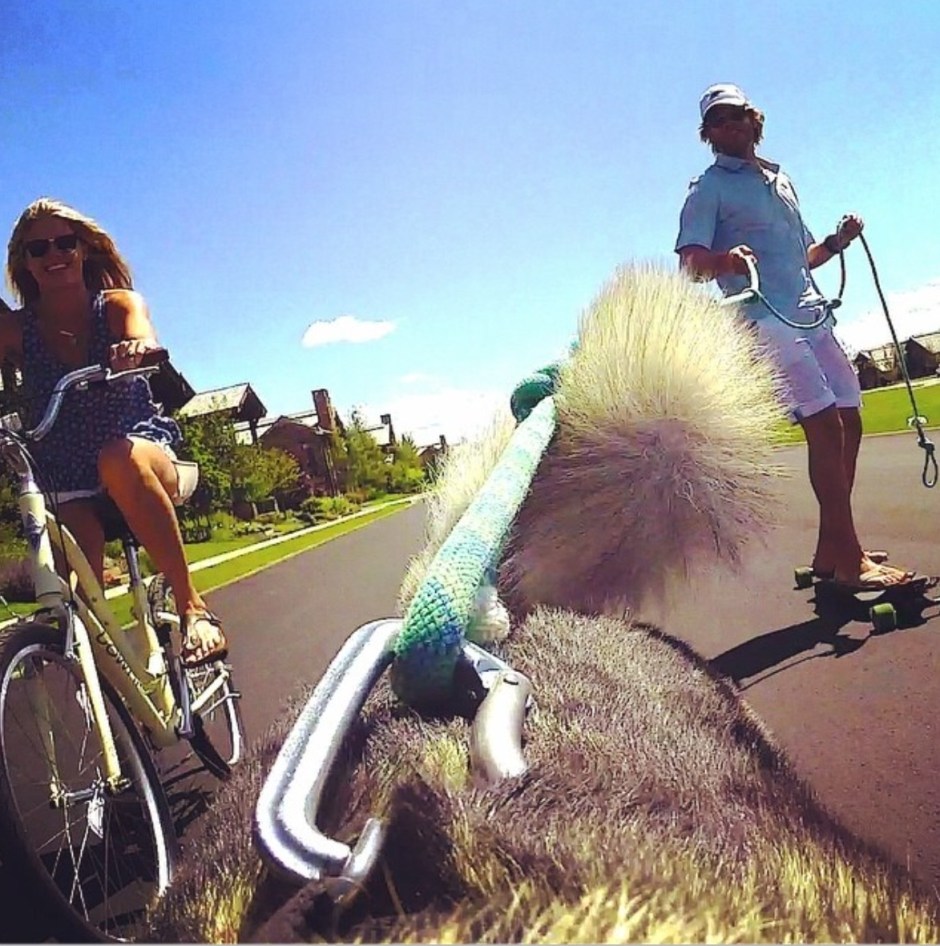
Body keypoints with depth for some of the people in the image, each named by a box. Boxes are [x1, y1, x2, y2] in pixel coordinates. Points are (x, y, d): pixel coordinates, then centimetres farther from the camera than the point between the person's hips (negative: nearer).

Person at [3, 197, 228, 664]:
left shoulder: (118, 304, -3)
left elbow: (144, 336, -25)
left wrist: (138, 347, -50)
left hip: (146, 455, -2)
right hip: (69, 485, 2)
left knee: (119, 458, -38)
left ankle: (193, 607, -30)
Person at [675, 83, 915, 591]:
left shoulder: (780, 179, 25)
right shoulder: (708, 189, 3)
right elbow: (689, 264, -13)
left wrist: (837, 242, 12)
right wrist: (722, 259, -34)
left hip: (812, 316, 8)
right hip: (765, 321, -8)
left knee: (849, 422, 4)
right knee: (825, 424, -18)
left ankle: (831, 550, 13)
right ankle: (849, 560, -14)